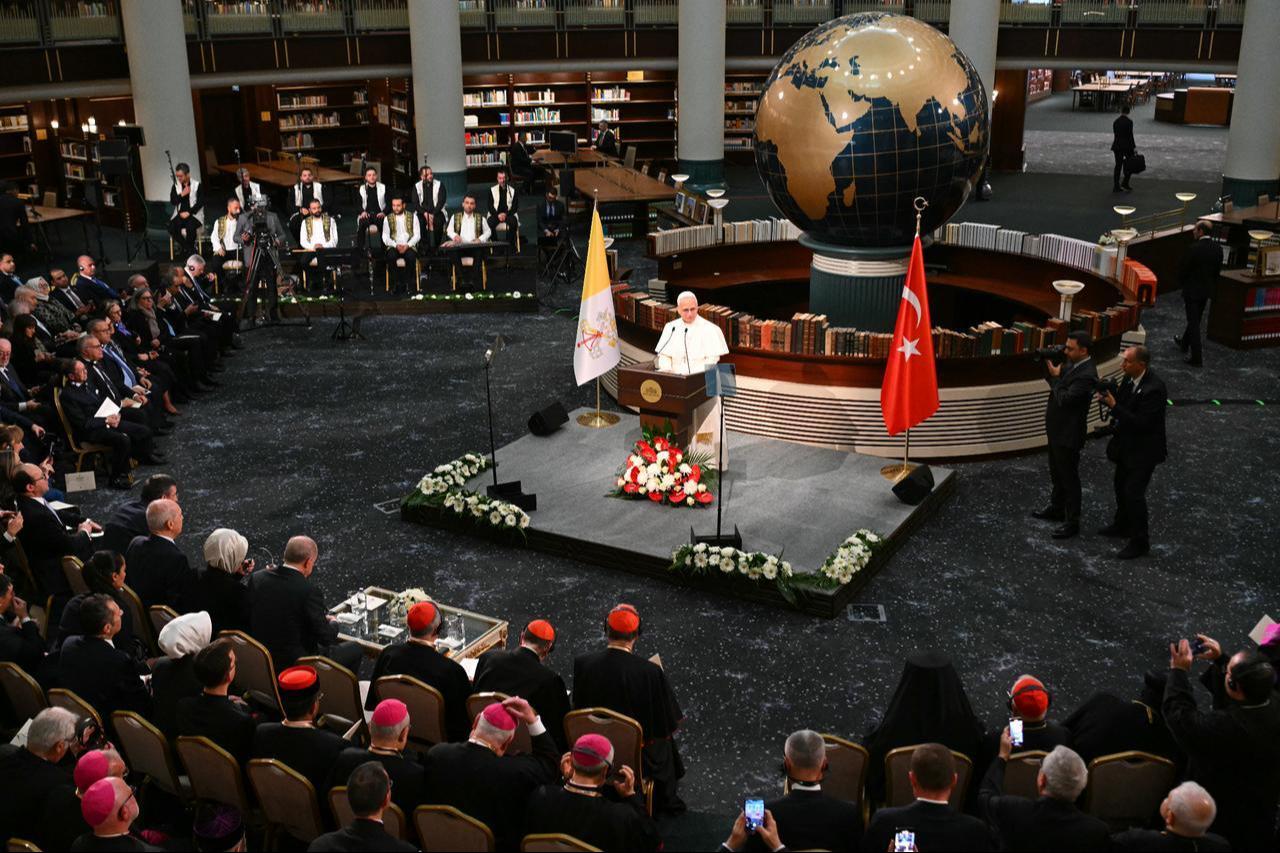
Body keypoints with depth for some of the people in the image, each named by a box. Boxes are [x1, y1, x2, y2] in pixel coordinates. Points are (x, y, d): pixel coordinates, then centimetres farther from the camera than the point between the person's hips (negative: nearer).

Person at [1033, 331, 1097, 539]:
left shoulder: (1086, 375, -27)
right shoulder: (1071, 362, 1)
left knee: (1069, 478, 2)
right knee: (1056, 473, 24)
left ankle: (1072, 522, 14)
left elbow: (1064, 399, -31)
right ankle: (1057, 509, 41)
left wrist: (1056, 377, -19)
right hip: (1057, 429, 9)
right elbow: (1056, 383, 11)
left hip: (1068, 434, -9)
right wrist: (1049, 364, -5)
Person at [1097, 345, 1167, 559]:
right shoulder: (1130, 378, -4)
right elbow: (1122, 402, 9)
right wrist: (1108, 396, -12)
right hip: (1127, 445, 9)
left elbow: (1141, 423, -29)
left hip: (1144, 449, -9)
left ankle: (1140, 541, 10)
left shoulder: (1154, 389, -29)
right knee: (1121, 486, 23)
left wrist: (1114, 406, -31)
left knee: (1134, 493, -4)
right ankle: (1122, 525, 45)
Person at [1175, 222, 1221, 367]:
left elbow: (1184, 269, -14)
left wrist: (1181, 282, 5)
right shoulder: (1217, 248, -1)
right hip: (1207, 289, 7)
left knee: (1193, 322, -3)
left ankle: (1196, 357, -3)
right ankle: (1184, 342, 45)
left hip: (1192, 289, -7)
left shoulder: (1195, 248, -22)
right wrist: (1211, 283, 19)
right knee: (1195, 319, 23)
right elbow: (1218, 269, 7)